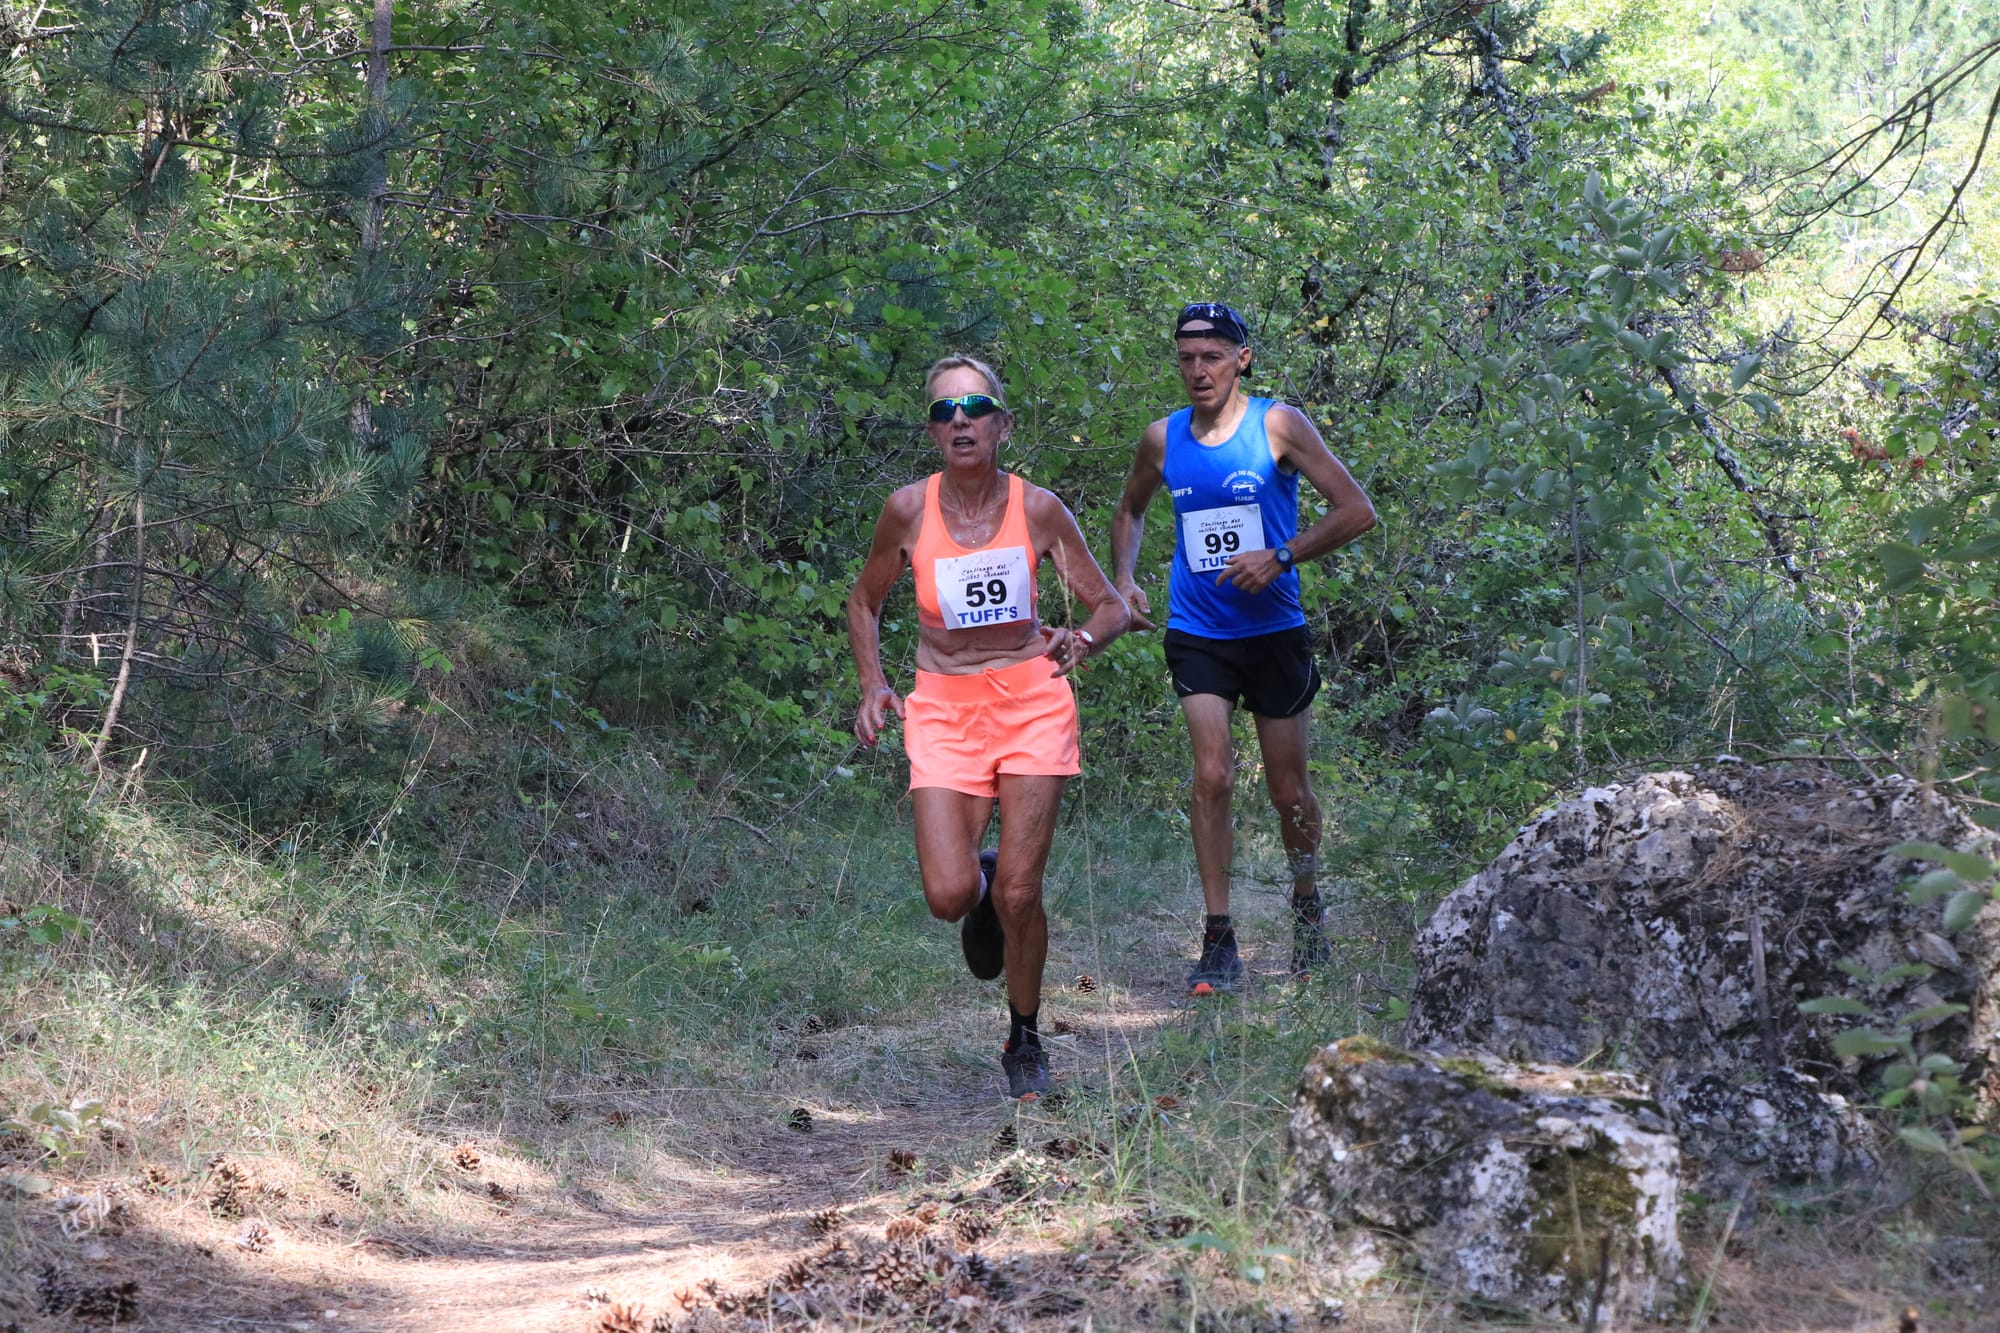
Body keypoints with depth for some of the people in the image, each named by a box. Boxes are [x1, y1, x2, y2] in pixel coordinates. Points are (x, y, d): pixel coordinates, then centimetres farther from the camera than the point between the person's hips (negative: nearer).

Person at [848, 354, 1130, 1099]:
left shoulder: (1037, 510, -6)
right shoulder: (909, 510, -5)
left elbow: (1111, 607, -2)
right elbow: (865, 602, 11)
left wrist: (1085, 639, -24)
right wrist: (872, 686, -3)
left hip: (1032, 700, -1)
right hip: (943, 707, 1)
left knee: (1018, 893, -6)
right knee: (949, 895, -13)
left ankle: (1024, 1040, 17)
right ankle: (982, 893, 26)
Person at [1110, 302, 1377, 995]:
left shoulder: (1278, 425, -6)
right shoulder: (1163, 438, 4)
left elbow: (1357, 510, -6)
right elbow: (1129, 510, 24)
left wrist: (1280, 557, -16)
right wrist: (1123, 580, 8)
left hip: (1274, 631, -1)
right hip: (1197, 634, 1)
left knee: (1289, 790, 7)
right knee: (1212, 775, -15)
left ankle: (1308, 906, 35)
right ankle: (1219, 943, -11)